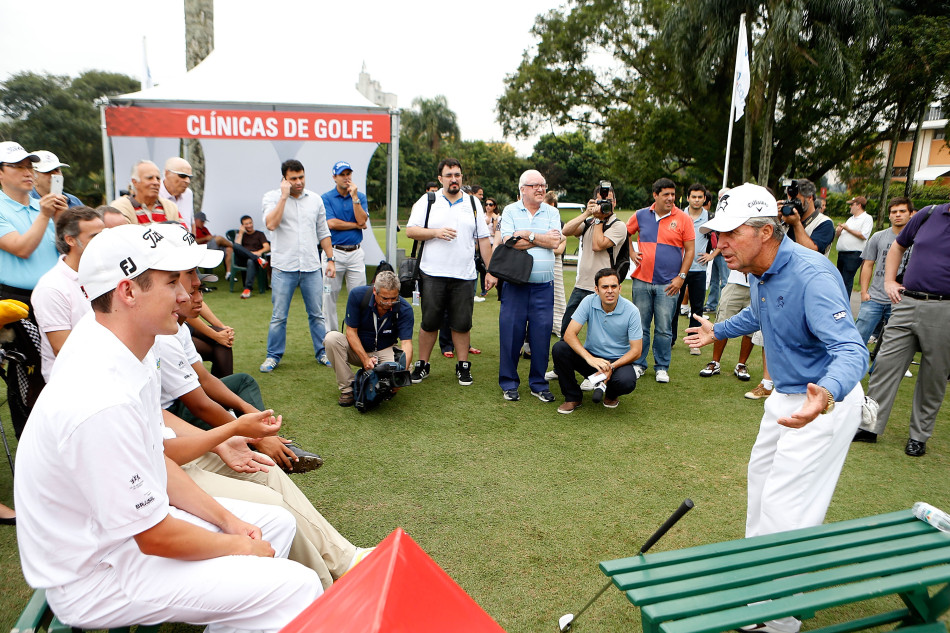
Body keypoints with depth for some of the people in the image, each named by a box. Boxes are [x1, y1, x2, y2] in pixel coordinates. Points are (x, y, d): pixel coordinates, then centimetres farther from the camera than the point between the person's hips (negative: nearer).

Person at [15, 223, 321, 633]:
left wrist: (227, 519, 4)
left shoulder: (134, 355, -2)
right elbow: (156, 539, -24)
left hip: (132, 516, 10)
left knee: (277, 523, 12)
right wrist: (237, 547, -8)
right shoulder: (104, 402, -33)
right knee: (298, 588, -18)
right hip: (95, 579, -9)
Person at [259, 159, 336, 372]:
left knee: (317, 314, 9)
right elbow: (271, 224, -18)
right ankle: (273, 355, 19)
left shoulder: (315, 200, 10)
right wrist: (284, 196, -16)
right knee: (279, 316, 4)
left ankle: (322, 352, 21)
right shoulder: (272, 197, 0)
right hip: (283, 268, -2)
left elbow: (323, 233, 15)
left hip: (312, 267, 3)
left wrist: (330, 259, 10)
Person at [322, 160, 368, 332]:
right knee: (330, 294, 3)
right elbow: (331, 223, -12)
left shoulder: (360, 196, 8)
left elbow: (362, 220, -7)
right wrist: (356, 225, -6)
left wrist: (354, 196, -11)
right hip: (334, 252, -2)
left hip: (355, 252, 2)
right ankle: (330, 332, 13)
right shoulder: (326, 198, 1)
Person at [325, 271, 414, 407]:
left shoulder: (404, 309, -20)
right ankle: (347, 388, -17)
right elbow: (351, 331, -15)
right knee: (332, 338, -29)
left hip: (384, 351, 0)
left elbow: (406, 343, -26)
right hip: (357, 349, 1)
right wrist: (365, 359, -27)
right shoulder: (357, 295, -20)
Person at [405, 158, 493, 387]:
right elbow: (410, 230, 1)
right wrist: (436, 232, -14)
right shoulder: (427, 201, 7)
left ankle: (463, 366, 17)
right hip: (432, 274, -1)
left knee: (462, 324, 4)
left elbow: (483, 240, 12)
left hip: (464, 276, 1)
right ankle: (422, 364, 18)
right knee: (429, 323, 4)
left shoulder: (473, 203, 12)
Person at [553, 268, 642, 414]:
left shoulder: (631, 311, -14)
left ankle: (611, 394, 7)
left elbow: (636, 351, -13)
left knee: (627, 382, -35)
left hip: (618, 360, -1)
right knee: (559, 348, -25)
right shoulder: (589, 302, -12)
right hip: (591, 356, 2)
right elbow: (569, 334, -19)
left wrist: (611, 367, -28)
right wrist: (590, 358, -34)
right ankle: (573, 397, -4)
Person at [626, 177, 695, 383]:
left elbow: (690, 250, 1)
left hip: (668, 284, -2)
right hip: (641, 281, 2)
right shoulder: (641, 216, 5)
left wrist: (681, 277, -6)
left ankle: (662, 367, 16)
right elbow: (624, 233, 22)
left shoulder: (683, 219, 0)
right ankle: (639, 364, 21)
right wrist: (630, 253, 7)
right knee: (640, 326, 8)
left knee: (664, 329, 3)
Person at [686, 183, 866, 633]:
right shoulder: (759, 271, -2)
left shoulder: (812, 276, -32)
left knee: (784, 508, -4)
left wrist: (826, 395, -58)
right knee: (762, 474, 24)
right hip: (786, 395, 10)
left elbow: (852, 350, -39)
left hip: (825, 401, -10)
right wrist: (718, 331, 33)